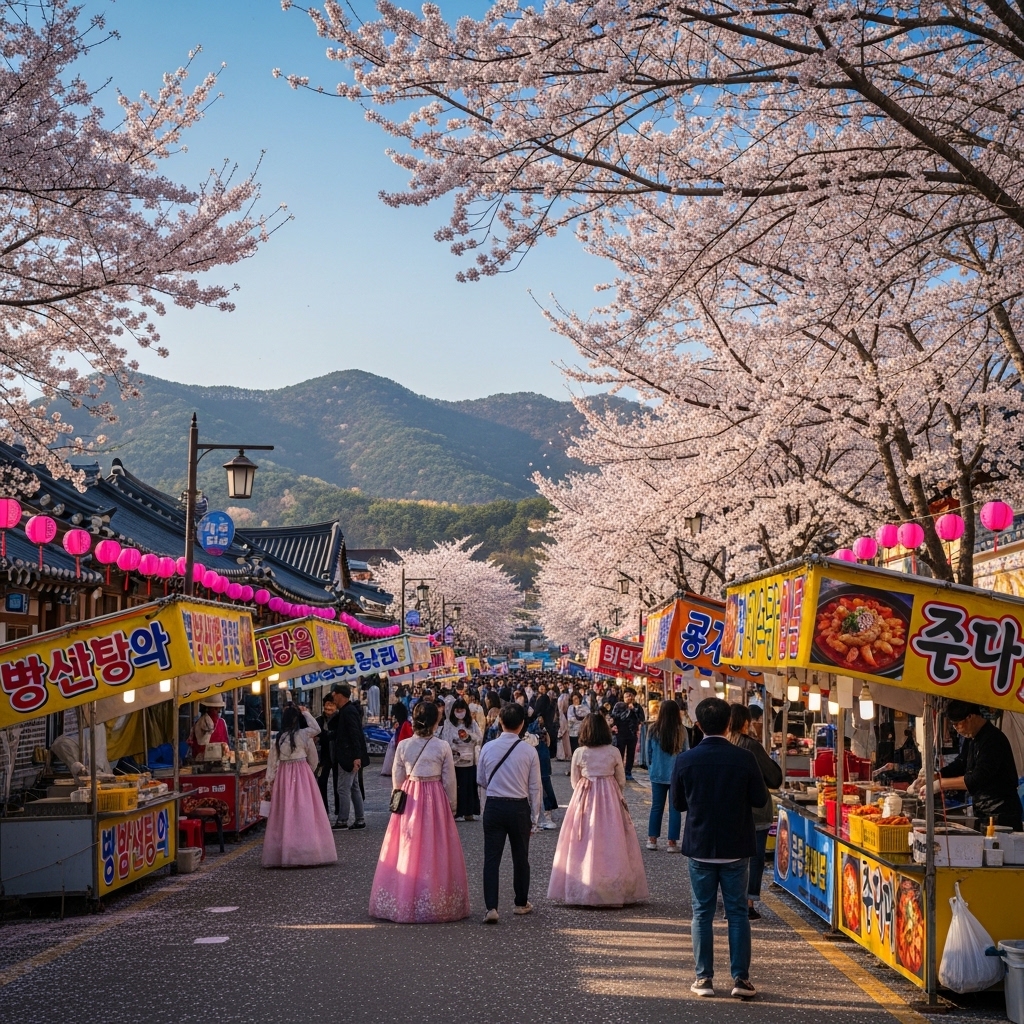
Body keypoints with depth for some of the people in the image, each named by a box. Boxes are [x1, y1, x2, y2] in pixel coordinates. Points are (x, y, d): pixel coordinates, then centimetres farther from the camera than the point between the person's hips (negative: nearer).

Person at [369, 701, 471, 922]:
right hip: (436, 800, -2)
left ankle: (403, 901, 15)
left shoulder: (403, 746, -4)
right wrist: (451, 805, 9)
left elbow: (397, 778, 3)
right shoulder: (443, 747, -8)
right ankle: (437, 904, 12)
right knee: (435, 853, 6)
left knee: (406, 853, 9)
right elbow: (449, 781, -3)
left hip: (409, 799, 2)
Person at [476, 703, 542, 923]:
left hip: (493, 806, 0)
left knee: (491, 857, 2)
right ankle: (521, 903, 29)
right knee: (520, 857, 15)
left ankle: (491, 907, -8)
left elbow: (481, 781, 8)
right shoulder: (529, 751, -9)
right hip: (519, 808, 0)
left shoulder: (488, 748, -5)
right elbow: (535, 787, -3)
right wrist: (534, 816, 7)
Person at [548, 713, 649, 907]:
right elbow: (621, 781, 4)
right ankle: (615, 890, 8)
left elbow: (574, 782, 4)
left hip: (584, 799, 0)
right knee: (610, 844, 5)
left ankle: (582, 892, 7)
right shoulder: (614, 752, -4)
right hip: (610, 799, 0)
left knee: (584, 845, 4)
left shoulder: (579, 753, -5)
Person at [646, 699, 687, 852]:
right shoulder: (681, 731, -12)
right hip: (677, 774, -1)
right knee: (675, 808, 6)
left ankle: (652, 840, 15)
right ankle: (672, 842, 7)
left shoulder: (654, 730, -8)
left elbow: (648, 752, 1)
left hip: (657, 774, 1)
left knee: (656, 806, 12)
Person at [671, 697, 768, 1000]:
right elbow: (760, 799, -5)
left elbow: (678, 803, 0)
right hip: (736, 847, 0)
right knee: (738, 912, 9)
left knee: (702, 913, 9)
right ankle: (741, 978, 9)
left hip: (700, 847, 0)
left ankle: (704, 978, 11)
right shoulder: (744, 759, -12)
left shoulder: (685, 760, -10)